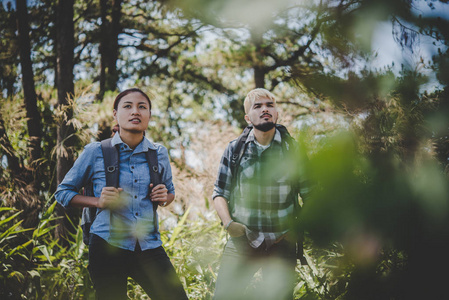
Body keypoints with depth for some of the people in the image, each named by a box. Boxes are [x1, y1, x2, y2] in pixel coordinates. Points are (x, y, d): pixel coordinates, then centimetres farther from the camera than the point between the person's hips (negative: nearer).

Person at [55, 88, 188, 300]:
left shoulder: (159, 153, 8)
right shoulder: (95, 153, -1)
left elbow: (170, 191, 23)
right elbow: (63, 193, 7)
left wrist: (164, 198, -1)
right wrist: (98, 201, -10)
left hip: (149, 247, 3)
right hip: (108, 246, -2)